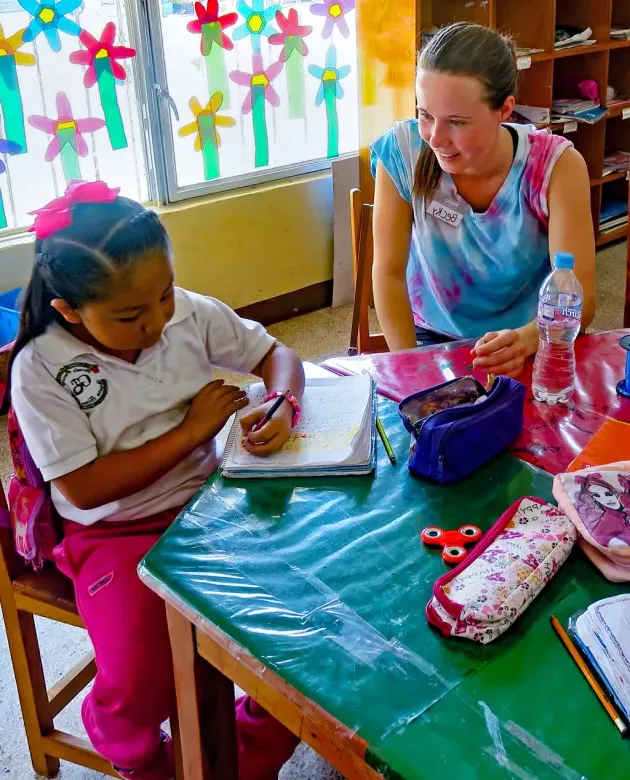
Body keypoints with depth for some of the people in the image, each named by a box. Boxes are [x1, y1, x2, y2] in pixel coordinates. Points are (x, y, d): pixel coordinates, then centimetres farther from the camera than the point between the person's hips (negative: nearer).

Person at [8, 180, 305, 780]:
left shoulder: (191, 313, -5)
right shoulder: (41, 370, -14)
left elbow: (275, 355, 8)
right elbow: (84, 488, -16)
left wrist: (281, 406, -16)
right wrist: (191, 430, -17)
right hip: (117, 535, -3)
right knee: (140, 688, -23)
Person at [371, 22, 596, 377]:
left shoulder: (556, 166, -17)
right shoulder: (402, 151, -16)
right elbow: (389, 272, -9)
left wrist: (526, 339, -38)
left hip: (529, 342, 0)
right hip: (432, 340, 0)